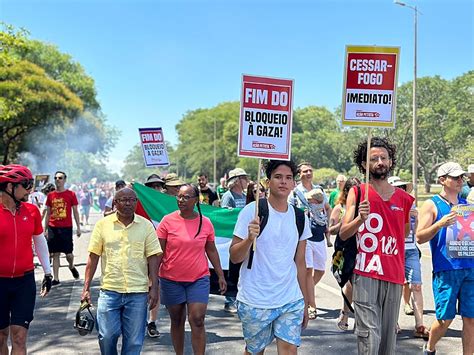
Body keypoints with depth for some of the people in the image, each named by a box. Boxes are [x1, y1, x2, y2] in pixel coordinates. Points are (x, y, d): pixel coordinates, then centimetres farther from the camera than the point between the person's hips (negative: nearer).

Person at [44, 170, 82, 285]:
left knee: (68, 254, 0)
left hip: (66, 228, -2)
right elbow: (48, 213, 12)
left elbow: (75, 211, 3)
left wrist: (78, 227, -1)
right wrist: (45, 229, 9)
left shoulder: (71, 194, 0)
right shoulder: (50, 195, 7)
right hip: (53, 228, 2)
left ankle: (72, 266, 33)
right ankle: (56, 279, 8)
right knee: (55, 254, 3)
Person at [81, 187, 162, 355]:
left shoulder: (146, 225, 1)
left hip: (138, 292, 0)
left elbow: (153, 257, 1)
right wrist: (86, 288, 0)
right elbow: (93, 257, 3)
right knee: (107, 336, 3)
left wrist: (154, 288, -5)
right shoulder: (103, 224, 2)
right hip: (109, 290, 0)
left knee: (134, 341, 6)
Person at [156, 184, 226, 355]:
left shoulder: (205, 222, 0)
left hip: (199, 279, 0)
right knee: (177, 321, 12)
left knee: (197, 321, -7)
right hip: (171, 280, 0)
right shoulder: (168, 221, -5)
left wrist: (221, 275, 9)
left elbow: (211, 251, 9)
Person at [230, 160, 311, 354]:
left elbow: (300, 263, 12)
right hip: (255, 301, -3)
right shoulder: (252, 211, -8)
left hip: (291, 301, 3)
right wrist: (249, 239, -27)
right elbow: (234, 257, -8)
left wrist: (305, 303, 12)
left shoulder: (300, 217, 6)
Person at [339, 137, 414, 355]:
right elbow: (343, 234, -6)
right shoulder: (357, 193, 2)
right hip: (366, 275, -4)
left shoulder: (404, 198, 10)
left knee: (389, 334, 10)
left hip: (394, 276, 4)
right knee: (370, 336, -9)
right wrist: (360, 218, -20)